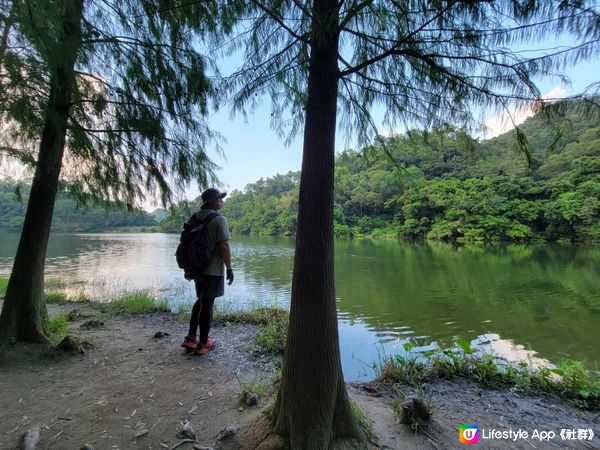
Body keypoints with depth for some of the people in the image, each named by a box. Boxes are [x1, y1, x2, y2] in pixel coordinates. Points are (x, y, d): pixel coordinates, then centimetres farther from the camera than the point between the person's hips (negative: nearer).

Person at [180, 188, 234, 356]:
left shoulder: (193, 218, 8)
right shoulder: (219, 219, -14)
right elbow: (224, 247, -18)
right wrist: (229, 269, -10)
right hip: (213, 270, -7)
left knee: (200, 301, 22)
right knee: (207, 305, 4)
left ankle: (190, 338, 25)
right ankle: (203, 344, 17)